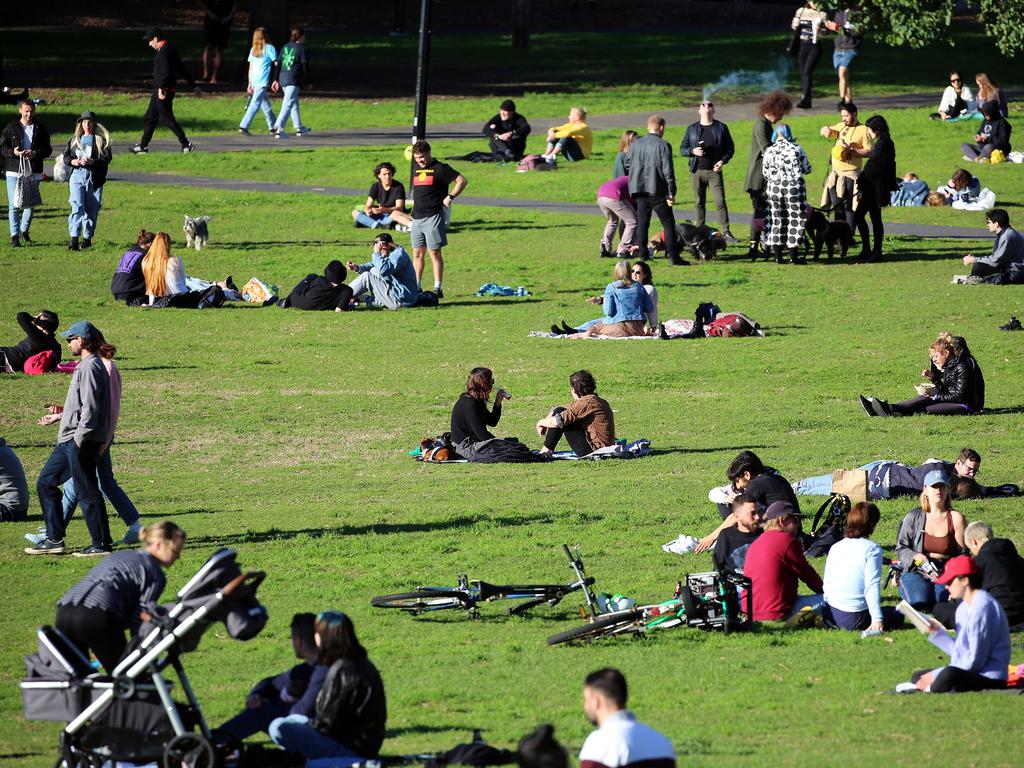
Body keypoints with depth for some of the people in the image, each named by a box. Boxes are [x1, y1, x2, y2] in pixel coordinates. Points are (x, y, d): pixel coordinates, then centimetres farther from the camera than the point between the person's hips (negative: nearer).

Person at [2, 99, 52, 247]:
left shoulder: (40, 129, 7)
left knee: (30, 204, 7)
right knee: (14, 205, -6)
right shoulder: (11, 128, 3)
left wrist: (35, 154, -15)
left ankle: (24, 230, 28)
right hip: (14, 172, -2)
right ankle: (14, 236, -3)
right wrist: (13, 152, -18)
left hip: (33, 172, 2)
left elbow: (47, 150, 5)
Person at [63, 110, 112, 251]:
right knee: (77, 207, -14)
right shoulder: (75, 139, 14)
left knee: (92, 209, 5)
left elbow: (106, 159, -6)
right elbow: (66, 155, 16)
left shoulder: (101, 140, 3)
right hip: (77, 175, 1)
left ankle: (87, 238, 20)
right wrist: (72, 161, -6)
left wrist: (91, 161, -19)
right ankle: (74, 239, -20)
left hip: (94, 178, -1)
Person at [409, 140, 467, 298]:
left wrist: (450, 197, -14)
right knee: (417, 254, 8)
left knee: (434, 253, -7)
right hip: (417, 217, 7)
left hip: (433, 217, -7)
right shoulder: (416, 170, 15)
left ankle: (437, 289, -5)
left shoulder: (440, 169, -6)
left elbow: (462, 180, -9)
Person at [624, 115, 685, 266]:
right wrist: (671, 193, -8)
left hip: (640, 190, 4)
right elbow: (668, 170, -11)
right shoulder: (663, 145, -9)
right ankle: (673, 256, -3)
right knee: (668, 223, 2)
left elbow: (626, 163, 13)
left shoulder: (636, 144, 4)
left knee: (642, 224, 11)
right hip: (658, 190, -4)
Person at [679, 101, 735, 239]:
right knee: (699, 203, 5)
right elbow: (682, 149, 10)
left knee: (720, 202, -9)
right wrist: (693, 151, -11)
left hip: (714, 171, -2)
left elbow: (730, 148, 8)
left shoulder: (721, 128, 8)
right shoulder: (692, 129, 11)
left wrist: (723, 161, -9)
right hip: (697, 171, 2)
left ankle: (726, 232, -10)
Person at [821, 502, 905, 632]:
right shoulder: (872, 549, -10)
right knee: (898, 617, 15)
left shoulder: (835, 547, 8)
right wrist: (877, 620, -21)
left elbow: (826, 584, 12)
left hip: (832, 612, 6)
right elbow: (872, 587, -17)